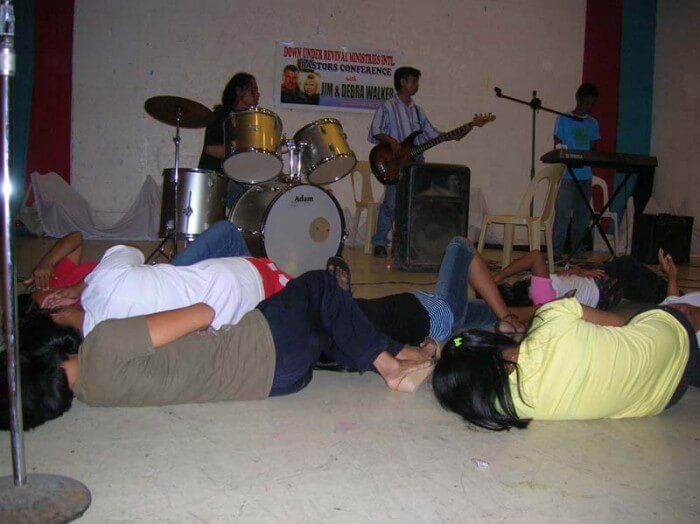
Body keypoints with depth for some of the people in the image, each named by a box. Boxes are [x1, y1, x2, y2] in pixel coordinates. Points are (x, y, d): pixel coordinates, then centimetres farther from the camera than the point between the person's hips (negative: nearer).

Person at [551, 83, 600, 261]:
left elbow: (593, 148, 15)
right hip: (566, 175, -5)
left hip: (585, 175, 5)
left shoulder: (593, 123, 16)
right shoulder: (563, 119, 1)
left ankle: (577, 251, 14)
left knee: (583, 214, 6)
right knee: (563, 214, -8)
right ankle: (557, 251, -3)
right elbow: (557, 145, 0)